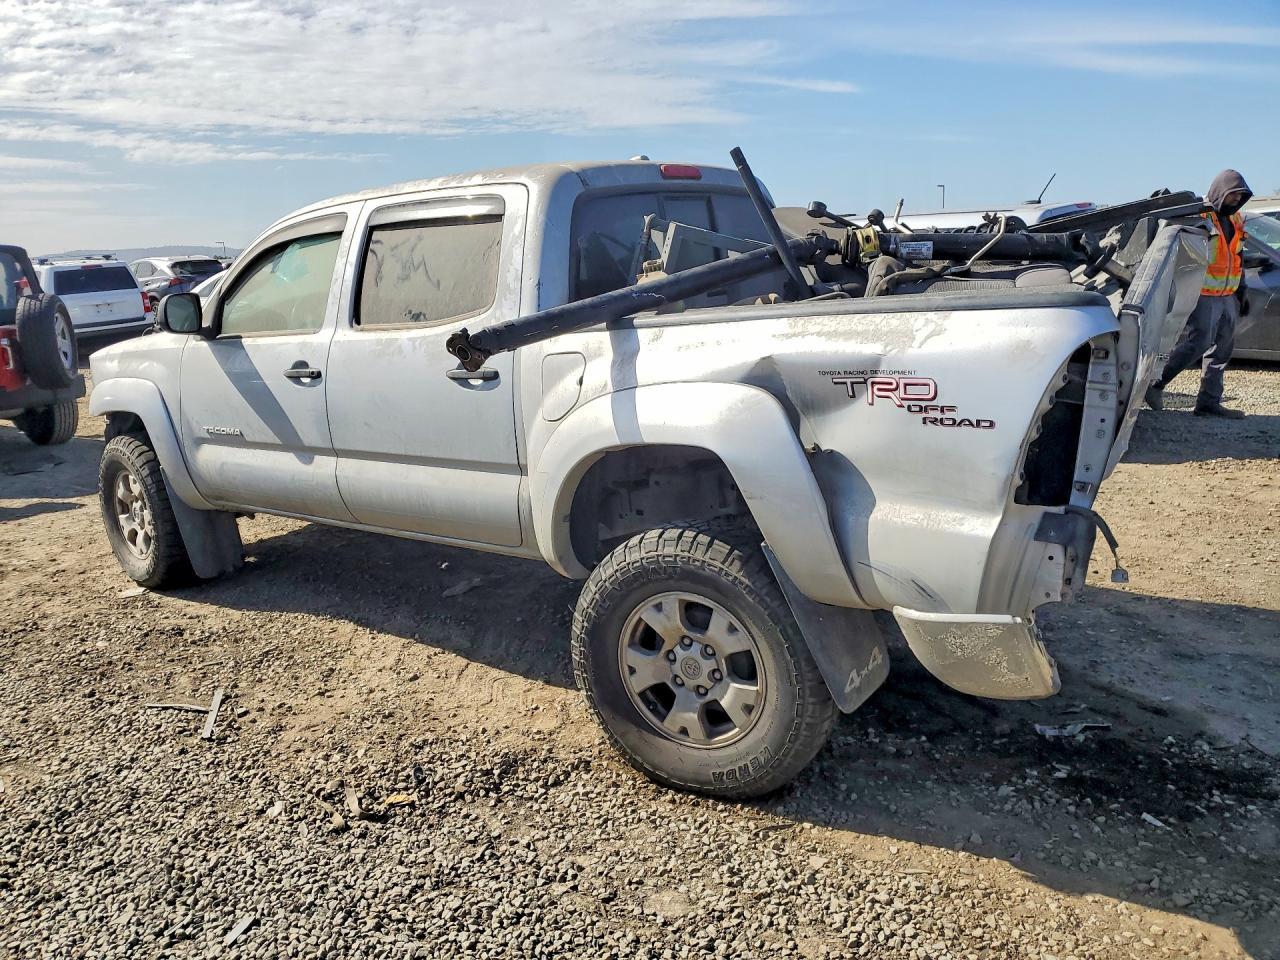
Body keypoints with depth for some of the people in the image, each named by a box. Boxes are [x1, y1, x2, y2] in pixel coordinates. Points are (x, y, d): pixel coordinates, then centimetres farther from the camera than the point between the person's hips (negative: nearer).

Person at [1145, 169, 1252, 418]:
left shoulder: (1235, 220, 17)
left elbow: (1237, 258, 25)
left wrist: (1241, 293, 22)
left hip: (1227, 297, 9)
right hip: (1204, 297, -9)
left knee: (1222, 350, 7)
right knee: (1197, 344, -16)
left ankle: (1209, 402, 12)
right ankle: (1156, 384, -5)